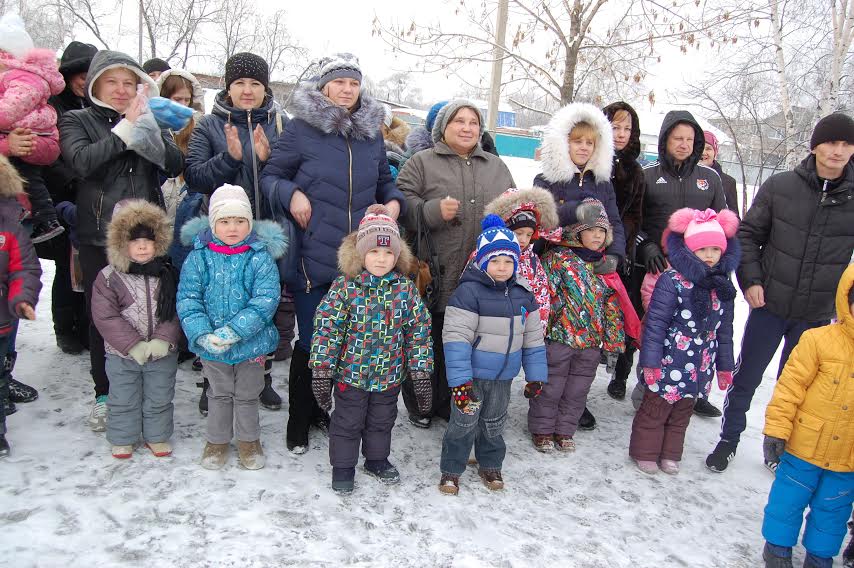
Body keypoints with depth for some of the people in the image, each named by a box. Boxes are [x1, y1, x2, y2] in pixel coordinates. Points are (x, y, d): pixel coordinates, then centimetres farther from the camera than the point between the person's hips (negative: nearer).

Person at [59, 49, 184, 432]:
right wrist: (125, 129, -16)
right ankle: (105, 394, 20)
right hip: (99, 237, -1)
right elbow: (82, 161, -13)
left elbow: (175, 165, -2)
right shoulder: (77, 121, 7)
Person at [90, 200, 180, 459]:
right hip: (122, 353, -1)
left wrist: (163, 340, -18)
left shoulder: (167, 274, -4)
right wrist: (133, 345, -19)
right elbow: (105, 316, -13)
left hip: (163, 352, 1)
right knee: (123, 400, 14)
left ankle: (157, 436, 33)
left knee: (159, 399, 15)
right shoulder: (109, 277, -9)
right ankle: (122, 439, 33)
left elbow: (176, 311, -6)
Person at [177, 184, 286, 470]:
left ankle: (249, 440, 38)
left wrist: (233, 331, -27)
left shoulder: (260, 257, -13)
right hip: (210, 346, 1)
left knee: (247, 395, 17)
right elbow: (187, 299, -9)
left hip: (251, 342, -1)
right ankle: (217, 441, 39)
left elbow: (265, 301, -19)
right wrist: (202, 335, -22)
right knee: (219, 394, 20)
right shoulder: (199, 256, -7)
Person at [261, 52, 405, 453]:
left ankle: (318, 408, 33)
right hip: (313, 257, -4)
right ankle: (298, 422, 20)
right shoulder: (300, 128, -3)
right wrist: (291, 194, -17)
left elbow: (384, 180, 21)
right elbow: (271, 175, 2)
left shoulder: (371, 132, 11)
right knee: (312, 340, 1)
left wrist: (394, 202, 1)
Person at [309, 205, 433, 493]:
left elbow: (418, 332, -2)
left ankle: (377, 459, 45)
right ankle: (343, 466, 34)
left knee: (382, 421, 22)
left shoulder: (406, 289, -7)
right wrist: (321, 372, -13)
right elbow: (326, 329, -13)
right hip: (350, 373, -3)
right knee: (347, 423, 14)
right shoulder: (345, 286, -14)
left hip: (389, 376, 3)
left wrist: (421, 373, -2)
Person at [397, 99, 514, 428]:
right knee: (429, 345, 7)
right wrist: (433, 211, -20)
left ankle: (455, 404, 30)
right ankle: (420, 406, 26)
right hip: (436, 278, -4)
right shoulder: (421, 163, 4)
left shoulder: (497, 167, 18)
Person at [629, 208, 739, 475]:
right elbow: (655, 324, -16)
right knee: (655, 409, 9)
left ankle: (670, 454, 35)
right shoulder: (672, 281, -16)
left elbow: (725, 330, 12)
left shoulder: (723, 287, 4)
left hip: (700, 367, 6)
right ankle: (645, 452, 26)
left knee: (682, 412, 19)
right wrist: (650, 361, -17)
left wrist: (725, 366, 14)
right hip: (669, 363, -6)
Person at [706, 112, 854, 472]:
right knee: (746, 377, 10)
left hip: (819, 314, 1)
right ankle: (729, 439, 29)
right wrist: (750, 279, -8)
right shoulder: (779, 186, -5)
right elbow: (748, 234, 2)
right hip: (770, 304, -1)